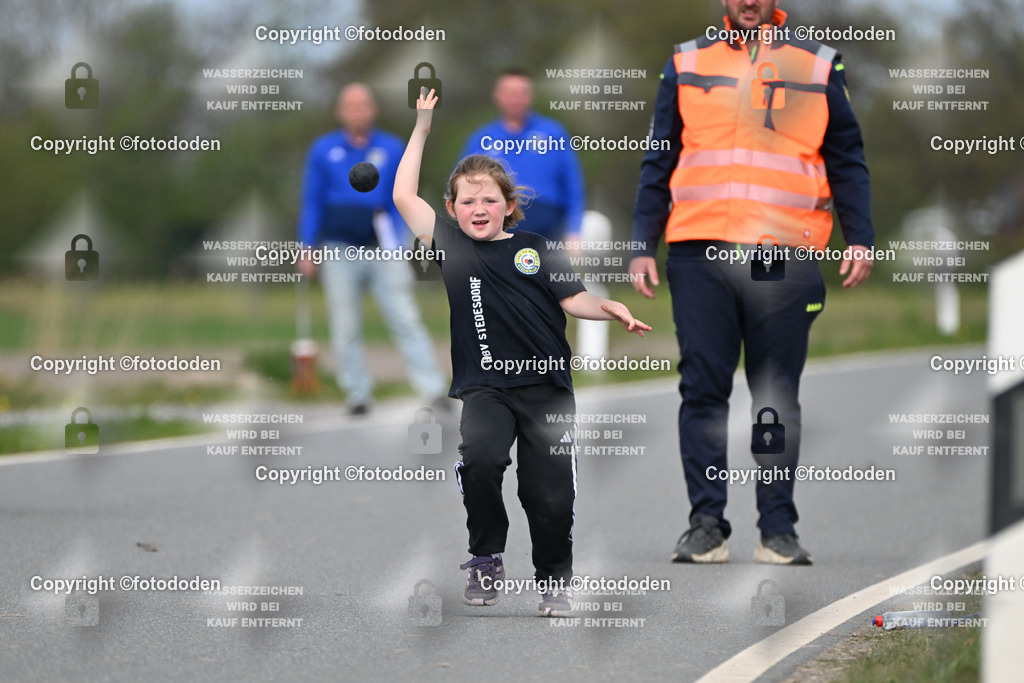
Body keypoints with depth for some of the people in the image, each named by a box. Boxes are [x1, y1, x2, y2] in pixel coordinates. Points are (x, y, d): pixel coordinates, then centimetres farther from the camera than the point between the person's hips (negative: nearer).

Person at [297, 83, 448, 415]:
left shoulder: (392, 149, 7)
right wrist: (307, 249, 3)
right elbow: (312, 202, 9)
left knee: (405, 320, -7)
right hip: (340, 251, 1)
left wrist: (397, 244, -4)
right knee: (346, 329, 2)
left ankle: (433, 390, -10)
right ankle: (358, 396, 10)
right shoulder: (323, 150, 7)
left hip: (383, 250, -1)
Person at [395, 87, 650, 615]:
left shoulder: (536, 249, 6)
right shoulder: (451, 247, 7)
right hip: (485, 387, 0)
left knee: (550, 495, -3)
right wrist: (422, 128, 5)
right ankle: (486, 560, -9)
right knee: (479, 456, -28)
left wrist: (612, 309, -17)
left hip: (545, 385, 1)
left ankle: (555, 581, 21)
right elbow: (405, 197, 5)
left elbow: (572, 299, 3)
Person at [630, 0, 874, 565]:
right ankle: (705, 525, 1)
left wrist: (859, 240, 3)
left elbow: (847, 162, 14)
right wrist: (643, 245, 8)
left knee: (778, 397, 0)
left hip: (786, 257, 0)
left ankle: (778, 530, 4)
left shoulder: (818, 66, 13)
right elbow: (659, 164, 15)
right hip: (700, 254, 0)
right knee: (702, 390, -2)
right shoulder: (686, 64, 14)